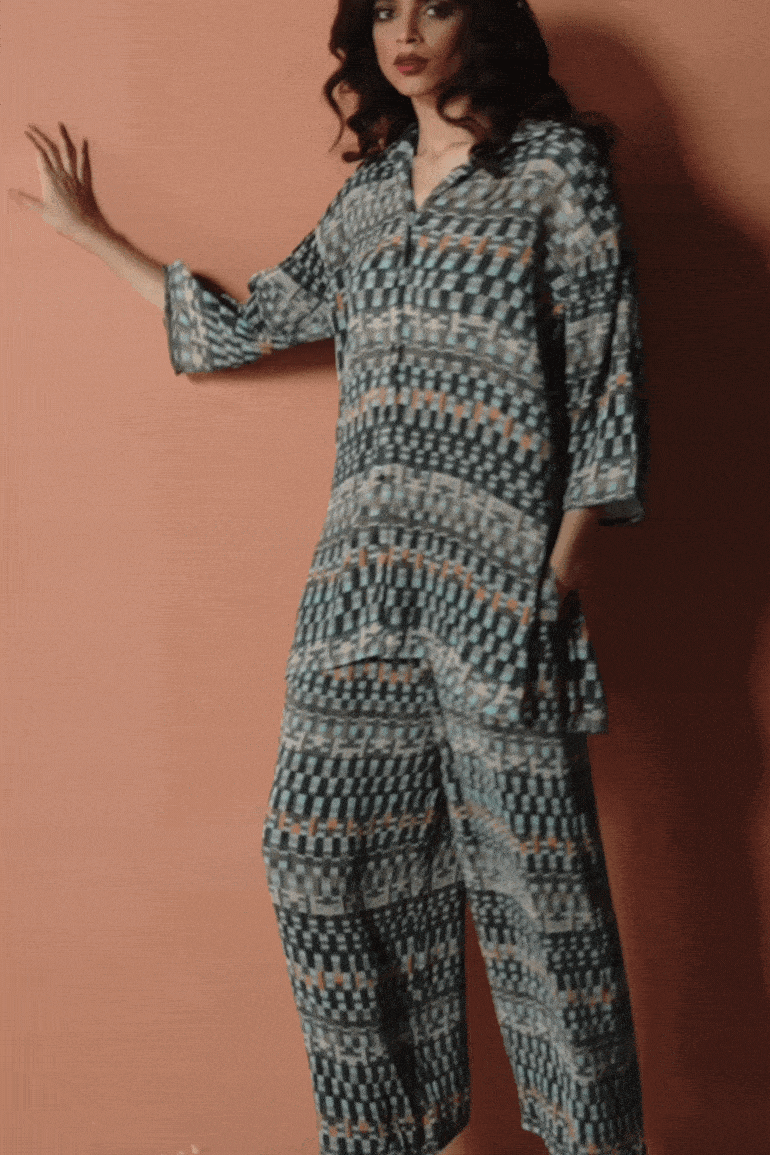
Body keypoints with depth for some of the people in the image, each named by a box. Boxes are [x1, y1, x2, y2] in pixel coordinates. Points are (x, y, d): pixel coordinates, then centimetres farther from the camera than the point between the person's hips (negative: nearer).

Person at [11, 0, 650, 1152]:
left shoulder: (556, 161, 2)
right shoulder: (371, 191, 19)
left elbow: (606, 368, -3)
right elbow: (249, 322, 24)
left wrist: (562, 568, -11)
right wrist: (95, 234, 30)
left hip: (500, 554, -6)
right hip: (367, 559, 6)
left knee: (529, 857, -2)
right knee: (327, 848, 6)